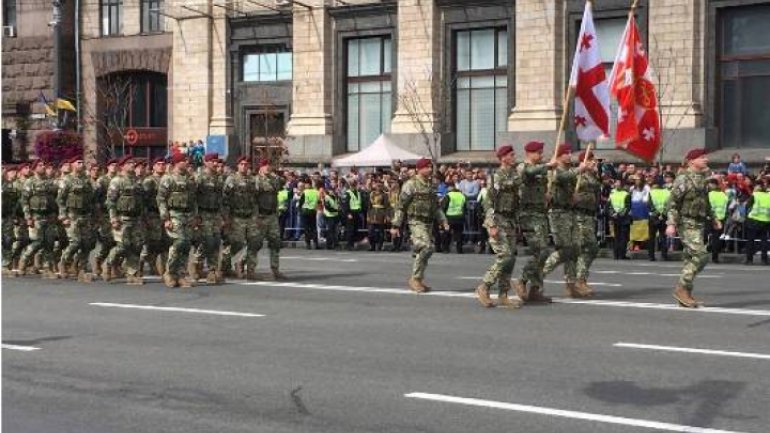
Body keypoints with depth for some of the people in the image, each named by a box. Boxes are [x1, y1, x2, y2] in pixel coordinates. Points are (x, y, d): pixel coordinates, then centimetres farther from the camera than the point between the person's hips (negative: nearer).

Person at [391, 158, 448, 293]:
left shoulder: (431, 185, 15)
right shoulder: (411, 184, -6)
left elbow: (436, 206, 23)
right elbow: (401, 206, -6)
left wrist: (443, 221, 12)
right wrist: (396, 225, -9)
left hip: (429, 223, 7)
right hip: (416, 222, -7)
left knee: (424, 251, 8)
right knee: (426, 247, -20)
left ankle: (418, 280, 19)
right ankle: (415, 279, -9)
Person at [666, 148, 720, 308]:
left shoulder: (702, 178, 15)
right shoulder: (683, 178, -11)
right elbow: (673, 202, -15)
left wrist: (712, 219, 25)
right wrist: (671, 224, -22)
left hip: (698, 224, 9)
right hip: (686, 223, -9)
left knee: (692, 258, 9)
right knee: (701, 255, -17)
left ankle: (685, 294, 14)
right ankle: (682, 289, -9)